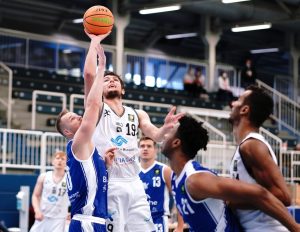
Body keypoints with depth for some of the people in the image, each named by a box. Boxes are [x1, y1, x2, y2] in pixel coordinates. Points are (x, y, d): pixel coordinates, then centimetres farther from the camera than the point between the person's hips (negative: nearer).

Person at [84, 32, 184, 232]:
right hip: (108, 185, -4)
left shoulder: (137, 115, 18)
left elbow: (155, 135, 1)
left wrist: (165, 128, -21)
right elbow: (89, 74, -8)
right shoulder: (97, 109, 7)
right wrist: (95, 42, -2)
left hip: (134, 184, 4)